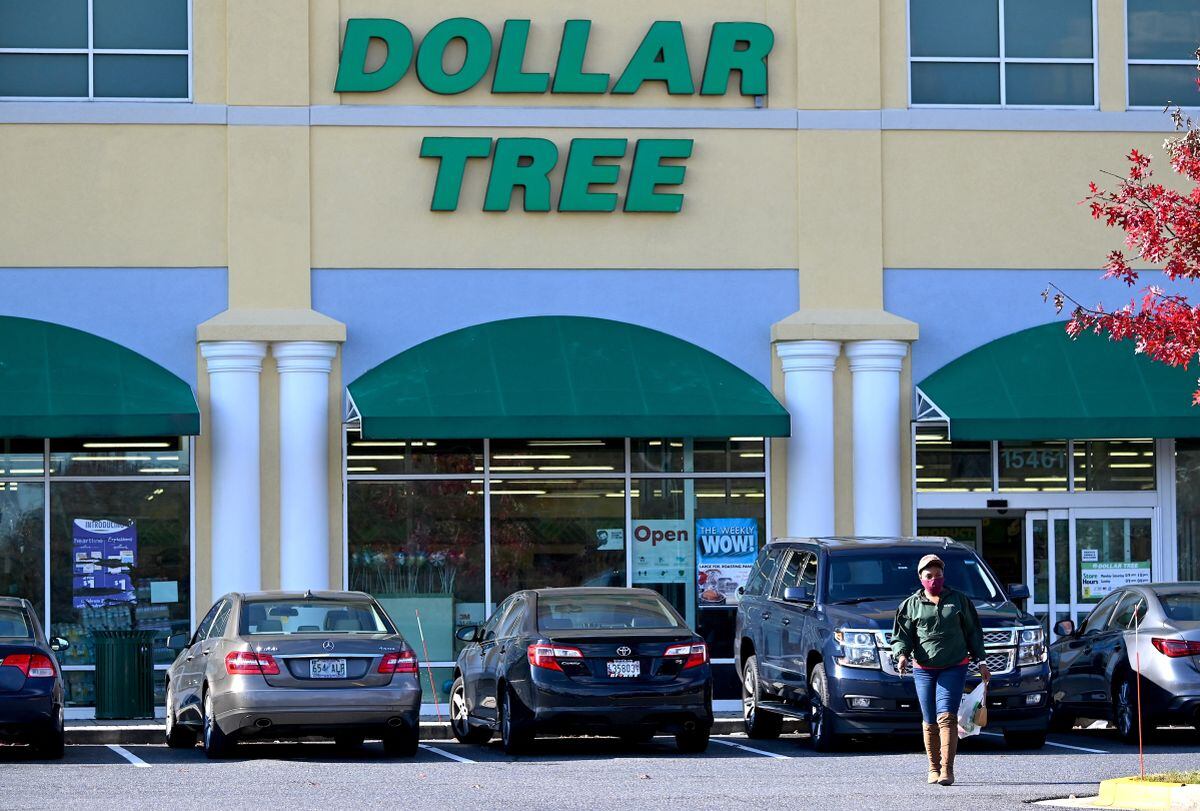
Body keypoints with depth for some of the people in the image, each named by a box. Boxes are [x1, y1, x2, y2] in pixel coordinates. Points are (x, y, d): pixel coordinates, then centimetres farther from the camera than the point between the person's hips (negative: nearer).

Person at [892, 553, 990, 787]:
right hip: (923, 669, 2)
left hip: (954, 668, -2)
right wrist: (902, 655, -14)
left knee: (946, 717, -15)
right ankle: (934, 768, 16)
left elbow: (973, 632, 14)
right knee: (930, 721, 4)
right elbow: (901, 635, 7)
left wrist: (981, 662, 10)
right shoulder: (911, 605, 9)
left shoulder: (959, 600, 10)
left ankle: (947, 770, -20)